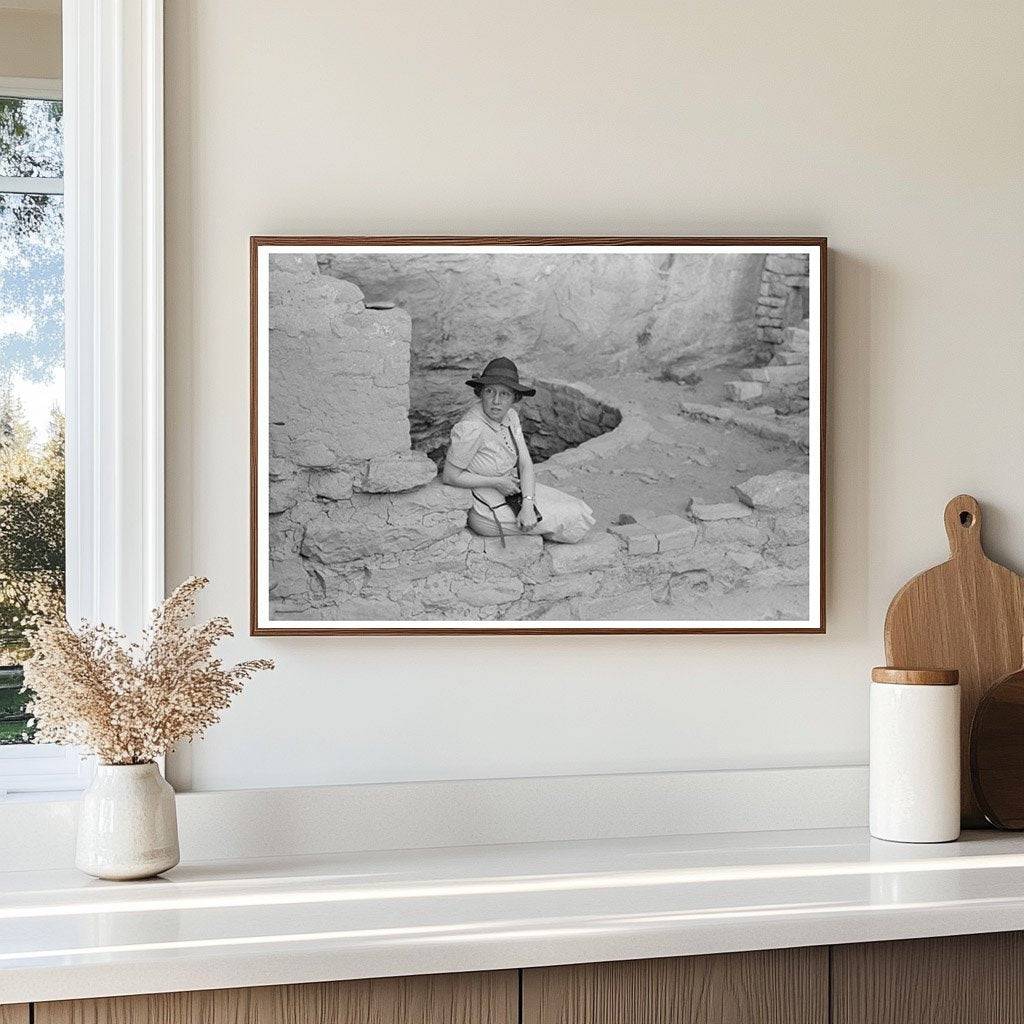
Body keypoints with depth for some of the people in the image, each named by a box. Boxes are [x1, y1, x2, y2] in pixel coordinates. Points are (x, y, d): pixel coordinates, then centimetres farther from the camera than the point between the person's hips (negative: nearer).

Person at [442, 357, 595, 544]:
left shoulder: (510, 416, -5)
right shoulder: (470, 428, -30)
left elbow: (525, 464, -5)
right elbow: (450, 476, -22)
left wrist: (528, 504, -21)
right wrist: (497, 482, -20)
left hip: (513, 492, 8)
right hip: (490, 509, -8)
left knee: (581, 513, 11)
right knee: (577, 521, -1)